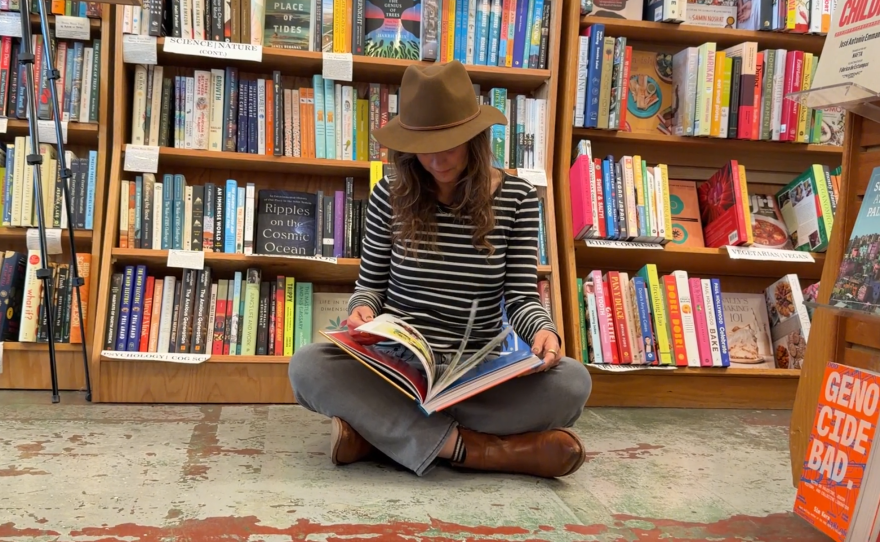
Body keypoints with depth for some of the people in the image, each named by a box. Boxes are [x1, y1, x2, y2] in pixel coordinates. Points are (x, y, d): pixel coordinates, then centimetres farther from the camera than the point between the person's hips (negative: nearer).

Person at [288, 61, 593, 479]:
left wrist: (543, 331, -24)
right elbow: (371, 284, 8)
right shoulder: (390, 195, -1)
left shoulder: (517, 198, -1)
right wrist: (363, 309, -16)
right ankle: (472, 448, -30)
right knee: (307, 365, -28)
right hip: (397, 363, 0)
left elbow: (521, 296, -2)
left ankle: (378, 426, -25)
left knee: (573, 381, -28)